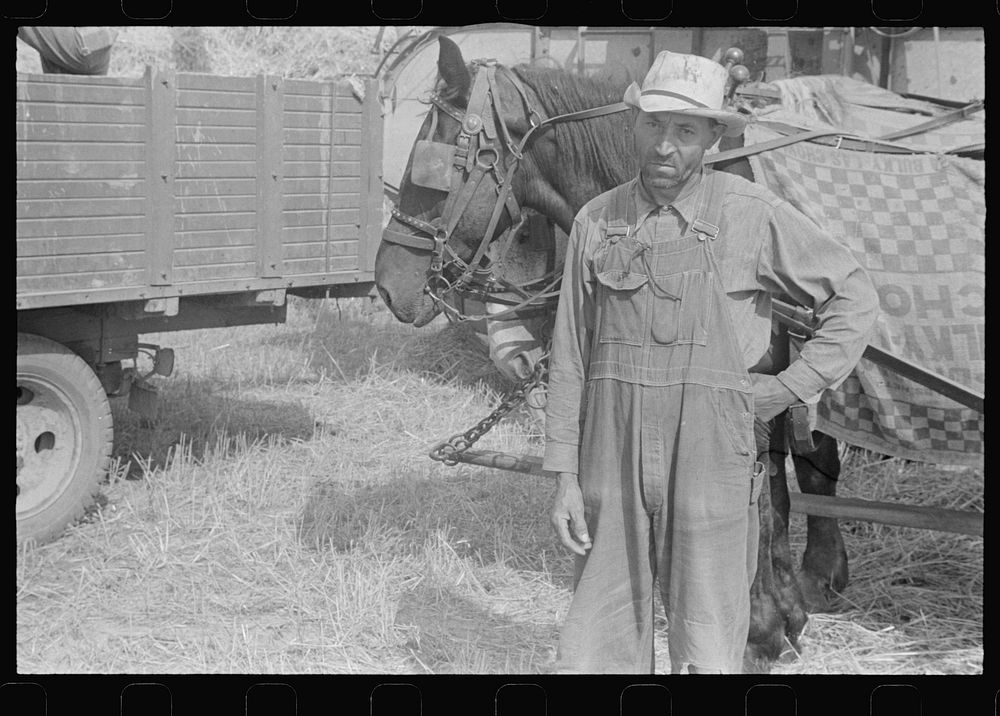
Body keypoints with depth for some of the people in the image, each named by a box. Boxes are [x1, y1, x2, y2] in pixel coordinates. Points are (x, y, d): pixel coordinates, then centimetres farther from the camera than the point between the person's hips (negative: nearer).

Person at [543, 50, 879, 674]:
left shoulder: (750, 214, -3)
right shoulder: (597, 222, 5)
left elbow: (855, 297, 4)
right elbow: (570, 358, 8)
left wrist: (791, 388, -2)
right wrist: (564, 477, 4)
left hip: (709, 458, -3)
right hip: (613, 457, 3)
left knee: (708, 653, 2)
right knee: (599, 647, 8)